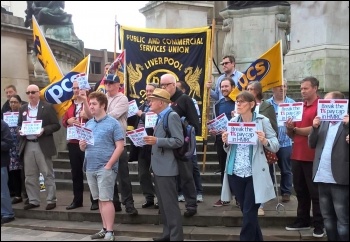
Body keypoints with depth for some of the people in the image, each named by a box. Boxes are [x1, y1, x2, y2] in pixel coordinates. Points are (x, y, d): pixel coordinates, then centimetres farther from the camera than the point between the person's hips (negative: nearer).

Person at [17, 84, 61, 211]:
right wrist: (20, 130, -4)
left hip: (42, 146, -5)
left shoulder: (48, 107, -2)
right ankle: (33, 200, 18)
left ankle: (51, 200, 8)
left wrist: (44, 130, -20)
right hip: (27, 146, 5)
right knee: (30, 175, 9)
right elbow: (19, 125, 18)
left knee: (48, 174, 1)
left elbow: (56, 125, -6)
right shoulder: (23, 108, 13)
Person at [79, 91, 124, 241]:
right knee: (100, 200, 13)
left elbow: (120, 146, -11)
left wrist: (109, 165, -16)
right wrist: (82, 145, -4)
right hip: (90, 168, 6)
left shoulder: (113, 123, -6)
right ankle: (105, 228, 22)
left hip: (105, 168, -6)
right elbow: (83, 147, 20)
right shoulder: (88, 124, 13)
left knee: (106, 200, -5)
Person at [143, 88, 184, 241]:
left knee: (171, 205, -4)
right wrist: (152, 139, 9)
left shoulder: (172, 116, -12)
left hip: (166, 168, -10)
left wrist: (157, 141, -25)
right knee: (163, 204, 15)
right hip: (158, 167, 10)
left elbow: (179, 141, -20)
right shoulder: (161, 118, 16)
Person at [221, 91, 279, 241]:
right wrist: (225, 142, -7)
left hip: (254, 174, -4)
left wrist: (265, 141, -24)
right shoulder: (233, 122, 6)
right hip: (235, 173, 5)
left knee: (249, 213, -1)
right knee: (246, 211, 15)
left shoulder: (262, 121, -4)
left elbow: (276, 146, -5)